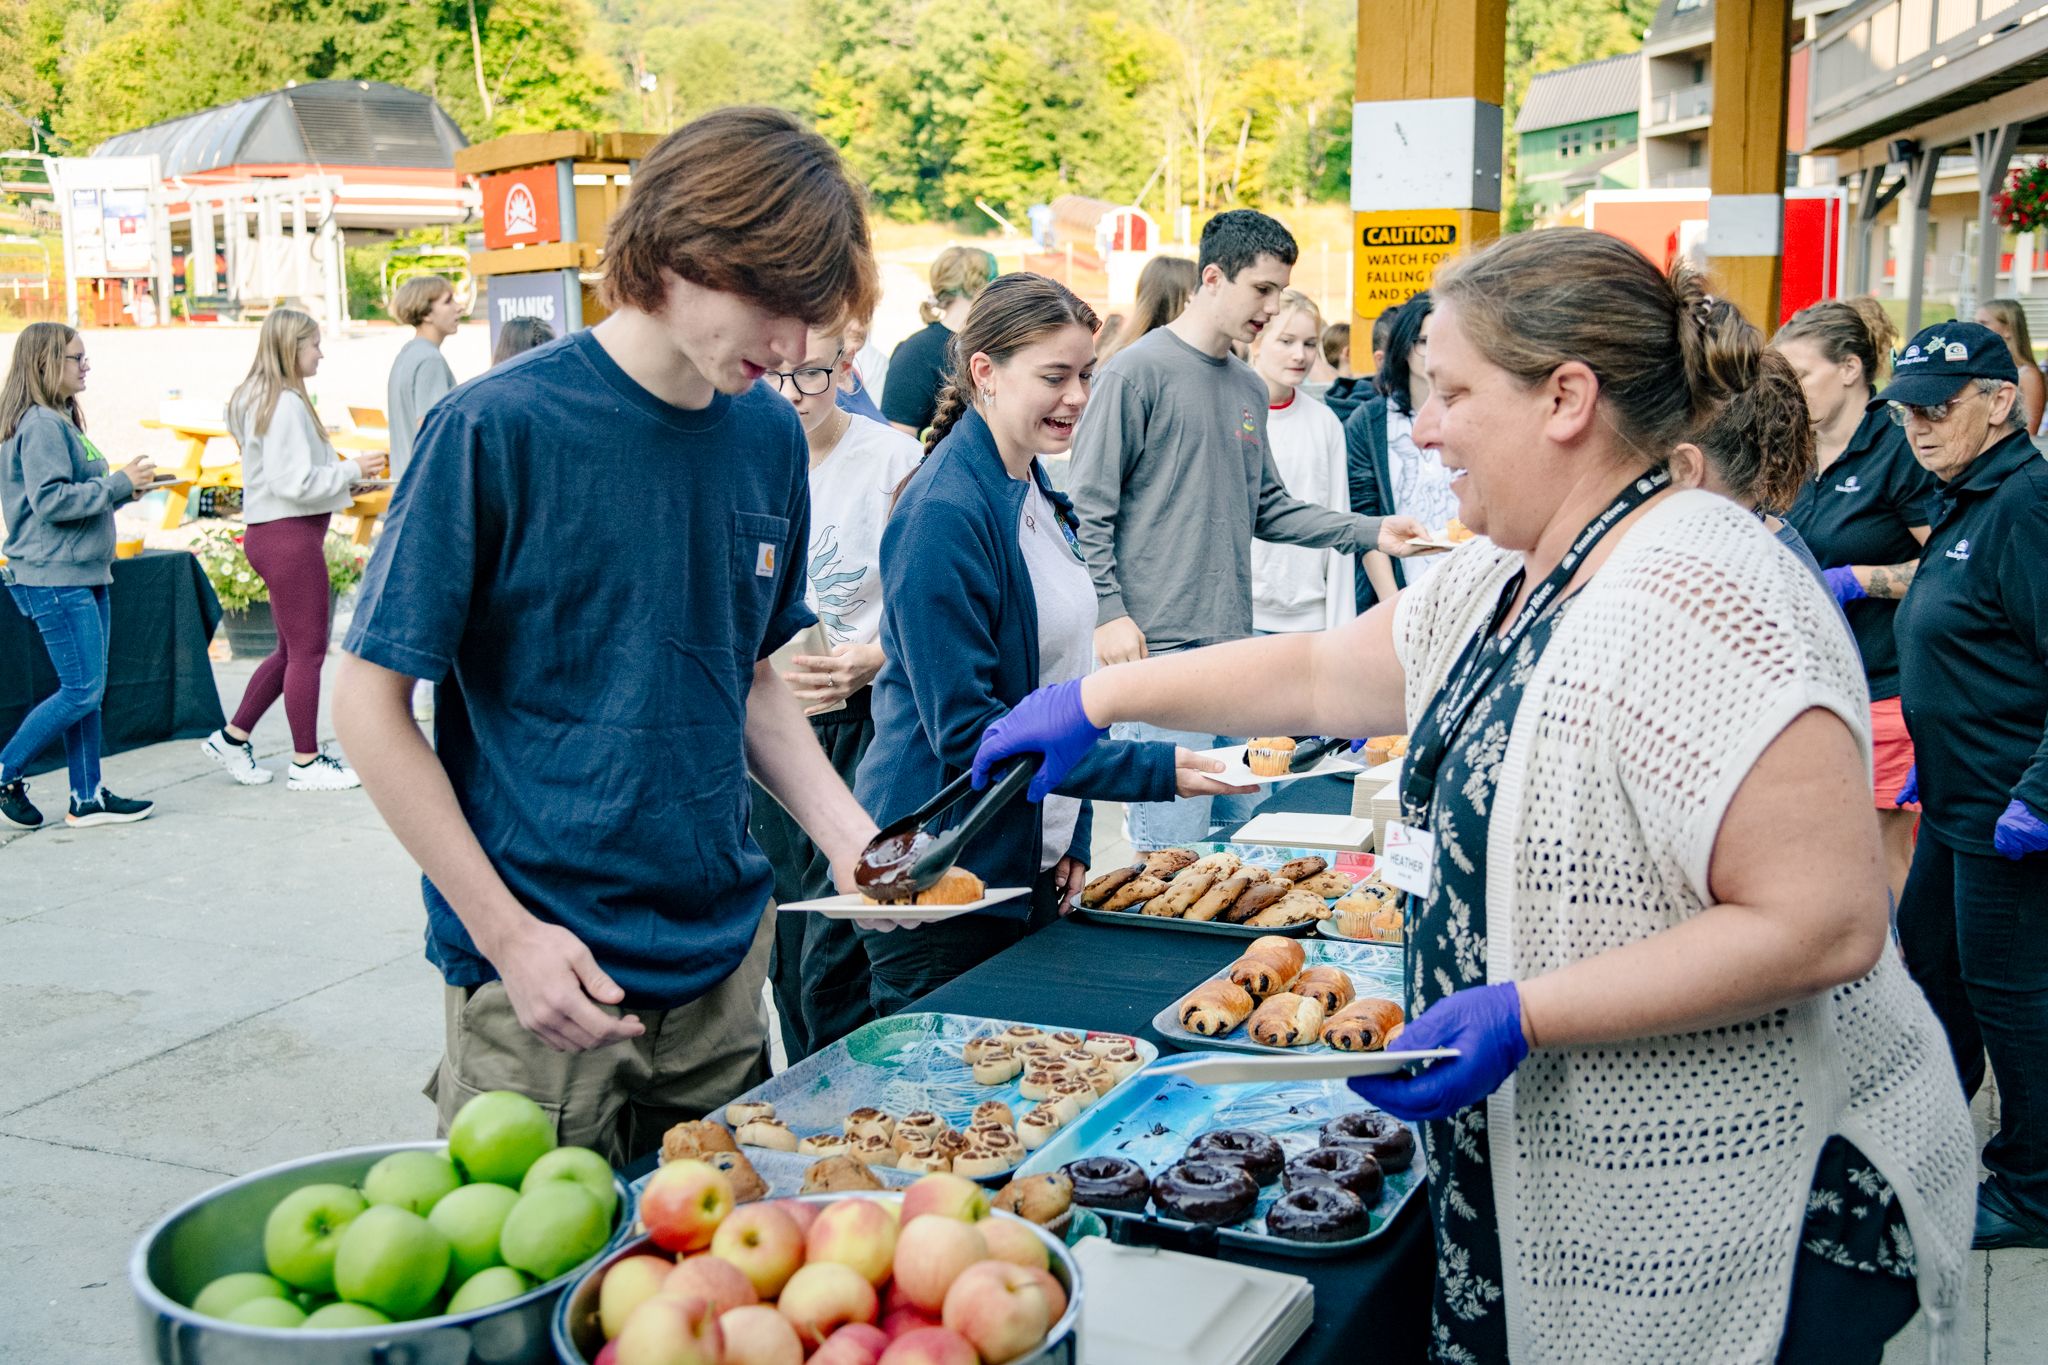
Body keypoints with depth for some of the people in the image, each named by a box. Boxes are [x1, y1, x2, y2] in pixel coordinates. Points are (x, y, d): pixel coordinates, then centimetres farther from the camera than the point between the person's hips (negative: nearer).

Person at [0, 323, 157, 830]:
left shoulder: (61, 420, 16)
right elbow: (50, 501, -22)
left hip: (83, 574, 10)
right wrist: (119, 483, -17)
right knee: (81, 691, -7)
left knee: (87, 691, 10)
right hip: (53, 577, -10)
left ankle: (88, 798, 15)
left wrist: (124, 486, 7)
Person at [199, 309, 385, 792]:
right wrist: (352, 470, -11)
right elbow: (295, 482, -22)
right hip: (289, 535, -10)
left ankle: (232, 737, 24)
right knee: (307, 650, 0)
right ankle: (307, 762, 10)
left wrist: (344, 473, 12)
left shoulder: (256, 399, 14)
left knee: (291, 649, 19)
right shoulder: (286, 405, -18)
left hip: (269, 532, 10)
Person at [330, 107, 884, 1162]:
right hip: (545, 987, -5)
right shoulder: (500, 427, -14)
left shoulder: (771, 436, 4)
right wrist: (510, 936, -15)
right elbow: (370, 703, -10)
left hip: (722, 966, 6)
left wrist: (839, 824, -2)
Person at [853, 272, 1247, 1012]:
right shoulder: (944, 511, -18)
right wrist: (1153, 770, -23)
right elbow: (964, 728, -22)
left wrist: (1074, 838, 10)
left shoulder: (1039, 496, 10)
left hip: (1032, 869, 9)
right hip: (941, 887, -9)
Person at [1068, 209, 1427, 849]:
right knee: (1176, 848, -7)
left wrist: (1372, 531, 9)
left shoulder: (1250, 388, 16)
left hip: (1235, 644, 8)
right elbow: (1087, 507, -9)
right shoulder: (1138, 371, -7)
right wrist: (1108, 613, -15)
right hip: (1160, 650, -8)